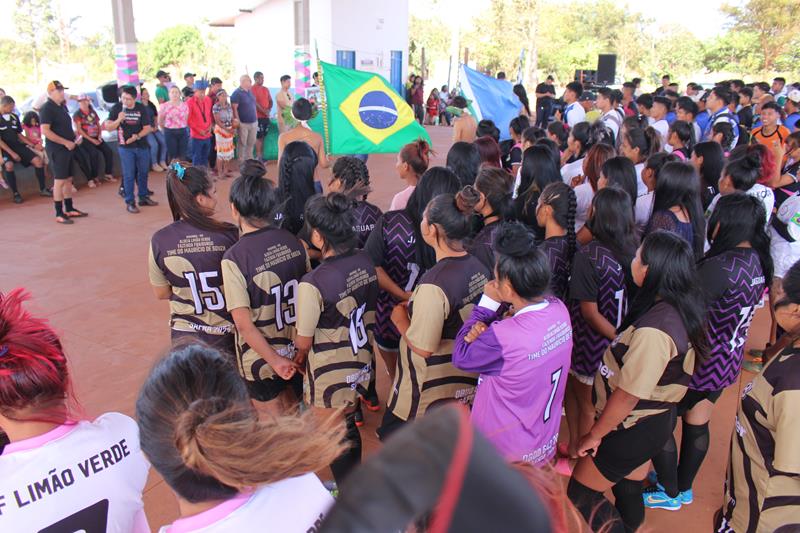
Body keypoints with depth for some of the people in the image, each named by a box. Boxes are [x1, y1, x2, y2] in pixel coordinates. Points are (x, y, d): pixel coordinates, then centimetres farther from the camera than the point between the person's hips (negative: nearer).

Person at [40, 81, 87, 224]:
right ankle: (59, 214, 0)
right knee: (59, 181, -5)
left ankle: (69, 209, 23)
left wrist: (75, 136, 9)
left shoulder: (62, 106, 14)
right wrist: (66, 142, -20)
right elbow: (45, 131, -21)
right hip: (56, 149, -9)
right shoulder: (47, 108, -13)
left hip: (68, 148, 9)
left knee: (68, 179, 13)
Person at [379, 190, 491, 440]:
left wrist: (400, 318, -8)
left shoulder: (434, 285, -31)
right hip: (467, 381, 7)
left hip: (432, 390, -7)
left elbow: (423, 347, -24)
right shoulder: (479, 267, -7)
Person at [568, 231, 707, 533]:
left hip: (634, 428, -8)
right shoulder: (682, 311, -5)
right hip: (656, 418, 8)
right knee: (628, 489, 26)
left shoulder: (653, 331, -33)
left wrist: (594, 436, -14)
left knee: (580, 493, 9)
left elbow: (627, 396, -26)